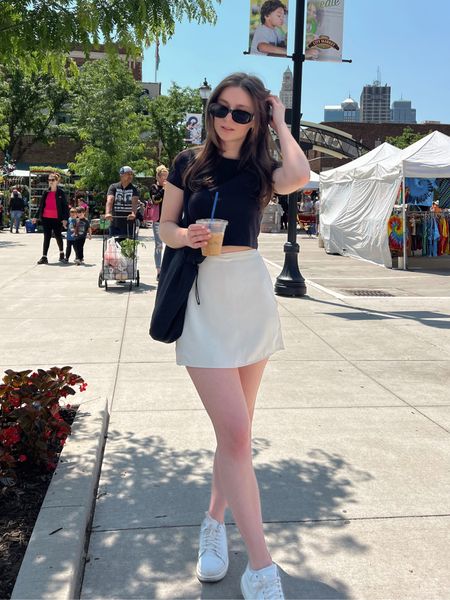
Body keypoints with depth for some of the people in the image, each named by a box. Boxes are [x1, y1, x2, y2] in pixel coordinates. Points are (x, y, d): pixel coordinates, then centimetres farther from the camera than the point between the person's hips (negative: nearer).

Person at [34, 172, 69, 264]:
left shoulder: (61, 192, -2)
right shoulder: (46, 193, 9)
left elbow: (65, 206, -4)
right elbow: (41, 205, 14)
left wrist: (65, 218, -11)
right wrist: (36, 217, 10)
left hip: (57, 219, -3)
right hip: (46, 218, 3)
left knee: (58, 236, 10)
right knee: (47, 237, 1)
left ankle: (62, 254, 30)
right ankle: (44, 257, 0)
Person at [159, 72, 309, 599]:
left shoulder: (261, 171, 5)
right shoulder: (188, 163, 5)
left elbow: (300, 176, -18)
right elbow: (165, 225, 10)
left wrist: (280, 121, -3)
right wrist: (183, 235, -13)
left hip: (251, 294, 3)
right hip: (202, 298, -2)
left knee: (235, 429, 8)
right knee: (236, 433, -10)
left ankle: (214, 524, 31)